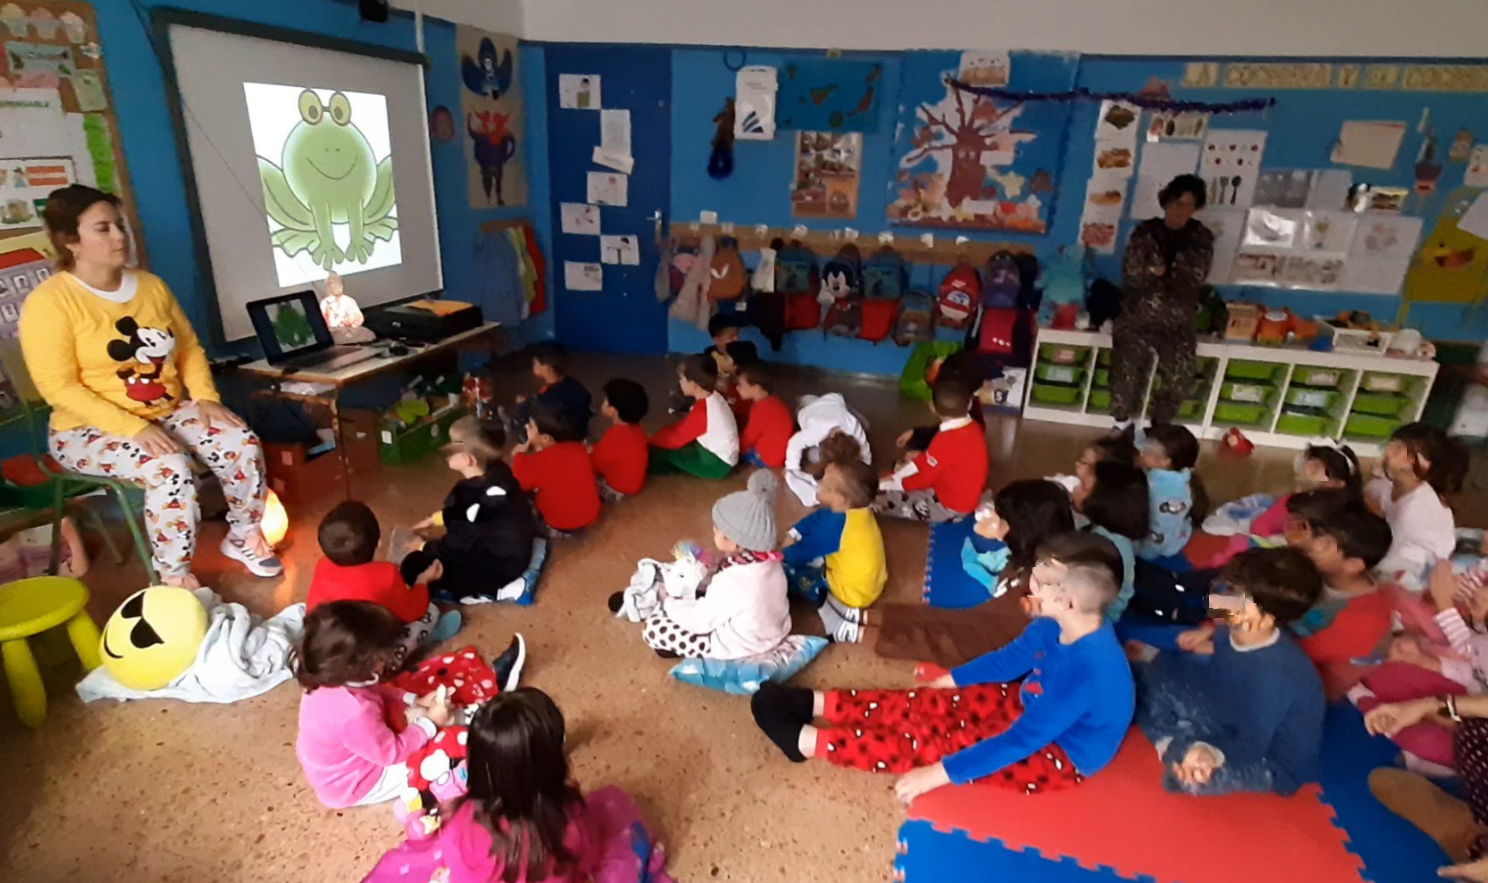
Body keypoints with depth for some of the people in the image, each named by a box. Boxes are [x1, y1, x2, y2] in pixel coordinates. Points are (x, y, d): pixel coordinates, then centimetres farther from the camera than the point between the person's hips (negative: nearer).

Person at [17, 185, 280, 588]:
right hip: (90, 429, -5)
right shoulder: (50, 301, -13)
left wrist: (205, 398, -8)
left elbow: (189, 348, 10)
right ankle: (174, 579, -17)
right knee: (169, 468, -33)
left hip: (168, 413, 6)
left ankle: (243, 537, 2)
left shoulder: (150, 285, 6)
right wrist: (134, 428, -28)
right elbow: (59, 388, -18)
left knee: (241, 441, -19)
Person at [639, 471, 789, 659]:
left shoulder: (729, 584, -36)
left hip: (740, 648, -8)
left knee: (652, 628, -9)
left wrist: (670, 603, -4)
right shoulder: (769, 561, -14)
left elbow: (699, 620, -20)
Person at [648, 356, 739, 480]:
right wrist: (661, 434, 4)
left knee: (664, 453, -15)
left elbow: (676, 438, -19)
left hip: (717, 463, -9)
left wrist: (650, 442, -6)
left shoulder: (701, 411, -28)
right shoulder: (713, 398, 0)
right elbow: (683, 427, 10)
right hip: (716, 452, 9)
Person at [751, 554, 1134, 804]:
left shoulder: (1087, 668, -38)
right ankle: (816, 704, 2)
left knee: (930, 743, -14)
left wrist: (938, 774, -30)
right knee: (929, 703, -2)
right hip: (1032, 708, 7)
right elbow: (1010, 659, 5)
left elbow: (1021, 740, -34)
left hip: (1056, 756, -7)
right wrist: (947, 681, 11)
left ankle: (806, 740, -8)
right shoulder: (1057, 625, -12)